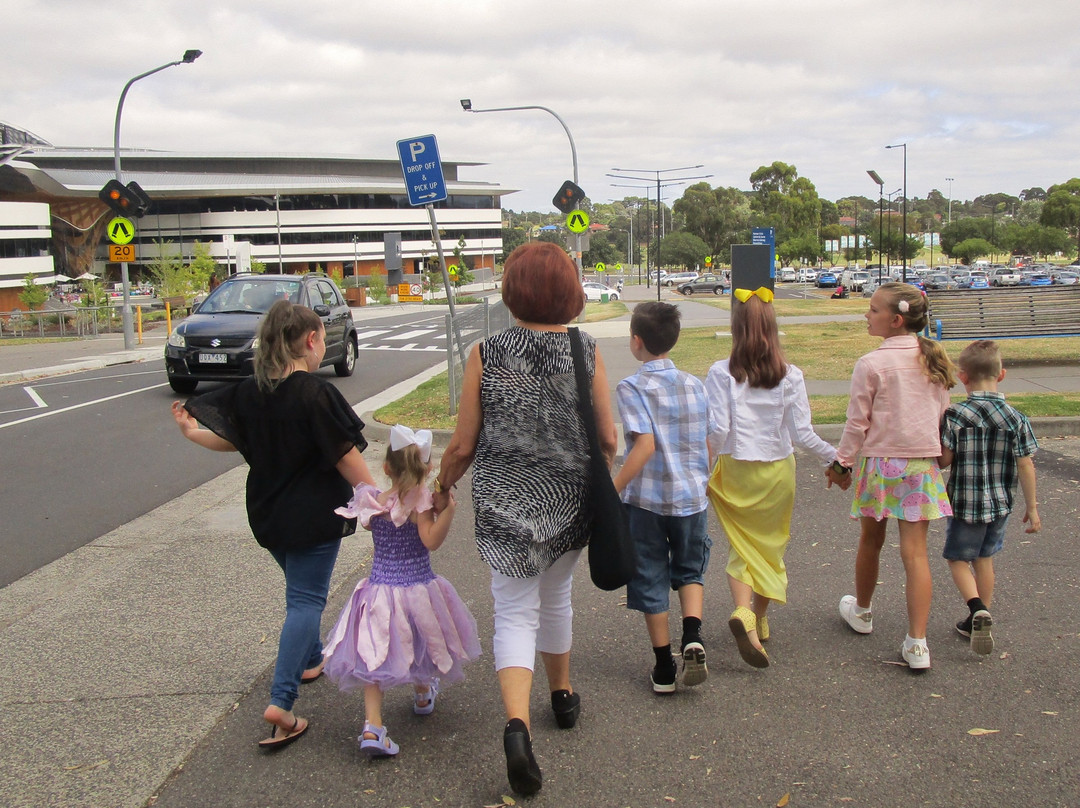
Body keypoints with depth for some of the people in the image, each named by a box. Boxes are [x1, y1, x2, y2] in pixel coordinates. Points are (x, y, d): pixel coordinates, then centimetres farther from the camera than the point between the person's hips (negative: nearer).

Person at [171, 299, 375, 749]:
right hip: (315, 516, -7)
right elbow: (346, 458, -17)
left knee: (302, 591, 26)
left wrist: (190, 433, 26)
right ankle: (280, 701, -11)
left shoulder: (250, 392, -2)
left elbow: (232, 442, 8)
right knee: (306, 599, -2)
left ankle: (310, 661, 45)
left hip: (268, 514, 7)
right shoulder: (316, 395, -20)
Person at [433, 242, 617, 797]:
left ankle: (516, 723, -16)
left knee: (515, 613, 4)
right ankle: (562, 697, 42)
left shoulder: (485, 355, -10)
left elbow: (462, 446, -6)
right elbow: (607, 439, -2)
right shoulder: (586, 351, -6)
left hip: (506, 502, -2)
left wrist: (442, 487, 13)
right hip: (570, 500, 2)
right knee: (555, 597, 24)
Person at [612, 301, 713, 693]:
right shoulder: (695, 385, 3)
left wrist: (611, 492, -18)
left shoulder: (632, 388, -11)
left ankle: (664, 668, 17)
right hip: (691, 496, 4)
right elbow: (708, 446, 7)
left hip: (646, 499, -4)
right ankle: (693, 638, -2)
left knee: (650, 582, 10)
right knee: (690, 571, 22)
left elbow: (645, 445, -21)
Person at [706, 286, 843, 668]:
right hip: (777, 471, 1)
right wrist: (833, 456, 9)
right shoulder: (790, 376, -7)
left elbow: (717, 429, -15)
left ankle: (743, 612, -15)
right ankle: (759, 620, 29)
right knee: (770, 544, 18)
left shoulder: (721, 373, -11)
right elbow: (801, 434, -7)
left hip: (734, 470, -1)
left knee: (741, 545, 10)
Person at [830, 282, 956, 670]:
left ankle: (861, 610, 38)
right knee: (915, 551, 1)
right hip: (922, 463, 3)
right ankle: (917, 642, -4)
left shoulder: (871, 364, -12)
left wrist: (842, 463, 4)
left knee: (870, 541, 17)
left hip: (880, 462, -3)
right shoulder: (934, 361, 3)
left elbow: (857, 423, -8)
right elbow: (941, 415, 10)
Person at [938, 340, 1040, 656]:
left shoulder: (955, 416, -16)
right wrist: (1032, 506, 5)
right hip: (999, 504, 4)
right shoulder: (1016, 419, -7)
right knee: (984, 558, 19)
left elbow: (944, 460, -13)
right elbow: (1026, 466, -4)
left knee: (958, 558, 10)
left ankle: (977, 609, -14)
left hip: (966, 503, -4)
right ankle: (979, 619, 28)